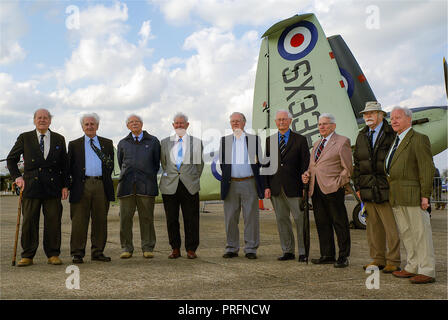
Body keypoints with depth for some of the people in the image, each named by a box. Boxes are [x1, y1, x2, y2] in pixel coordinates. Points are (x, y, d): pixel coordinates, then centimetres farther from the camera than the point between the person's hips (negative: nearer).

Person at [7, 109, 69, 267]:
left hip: (53, 187, 1)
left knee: (53, 221, 1)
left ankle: (53, 255, 11)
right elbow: (11, 159, 14)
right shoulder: (25, 138, 9)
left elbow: (64, 165, 12)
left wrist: (65, 185, 6)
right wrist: (17, 177, 0)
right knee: (29, 222, 1)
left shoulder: (59, 139, 12)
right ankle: (27, 256, 11)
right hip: (31, 185, -1)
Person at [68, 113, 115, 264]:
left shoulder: (107, 143, 15)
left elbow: (110, 165, 16)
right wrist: (77, 180, 0)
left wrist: (105, 180, 8)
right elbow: (70, 167, 9)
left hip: (101, 186, 2)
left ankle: (98, 252, 15)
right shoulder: (74, 144, 11)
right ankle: (77, 253, 5)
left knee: (100, 220, 5)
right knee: (79, 221, -1)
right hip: (82, 186, -1)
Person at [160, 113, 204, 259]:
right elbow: (163, 162, 18)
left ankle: (191, 249, 11)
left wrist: (194, 179, 10)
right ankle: (175, 249, 15)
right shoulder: (165, 142, 12)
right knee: (171, 219, 4)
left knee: (191, 219, 0)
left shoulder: (196, 142, 8)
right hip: (170, 186, 1)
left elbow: (200, 163, 12)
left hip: (189, 186, -1)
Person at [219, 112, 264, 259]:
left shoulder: (254, 139, 8)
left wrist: (256, 162, -8)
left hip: (249, 183, -1)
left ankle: (251, 249, 10)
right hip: (231, 184, 2)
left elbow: (260, 161, 10)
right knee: (230, 218, 5)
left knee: (251, 217, 1)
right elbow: (221, 162, 12)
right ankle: (231, 248, 16)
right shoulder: (225, 140, 12)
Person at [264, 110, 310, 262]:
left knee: (300, 219, 0)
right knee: (282, 219, 7)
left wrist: (305, 186, -8)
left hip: (294, 187, -3)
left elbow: (306, 164, 0)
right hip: (276, 188, 3)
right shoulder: (269, 140, 12)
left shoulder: (300, 140, 4)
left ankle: (303, 252, 10)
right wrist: (266, 186, 1)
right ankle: (288, 251, 17)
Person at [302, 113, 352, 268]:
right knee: (322, 224, 10)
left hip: (332, 189, -7)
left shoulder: (342, 142, -1)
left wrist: (337, 183, -11)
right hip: (316, 189, 7)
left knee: (340, 224, 0)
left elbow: (347, 168, -3)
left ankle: (343, 257, 8)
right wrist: (306, 174, 7)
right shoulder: (316, 144, 21)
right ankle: (327, 255, 20)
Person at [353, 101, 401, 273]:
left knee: (391, 227, -1)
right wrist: (358, 186, 12)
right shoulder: (362, 136, 15)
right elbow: (357, 163, 18)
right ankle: (378, 259, 21)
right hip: (368, 190, 6)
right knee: (373, 227, 10)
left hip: (386, 189, -5)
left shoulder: (391, 135, -4)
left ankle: (393, 261, 9)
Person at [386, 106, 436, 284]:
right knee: (405, 233, 12)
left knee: (420, 233, -3)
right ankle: (412, 267, 21)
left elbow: (427, 169, -11)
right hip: (396, 199, 8)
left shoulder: (419, 139, -5)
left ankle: (427, 271, 2)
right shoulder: (395, 142, 20)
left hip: (413, 196, -8)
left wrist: (425, 195, -16)